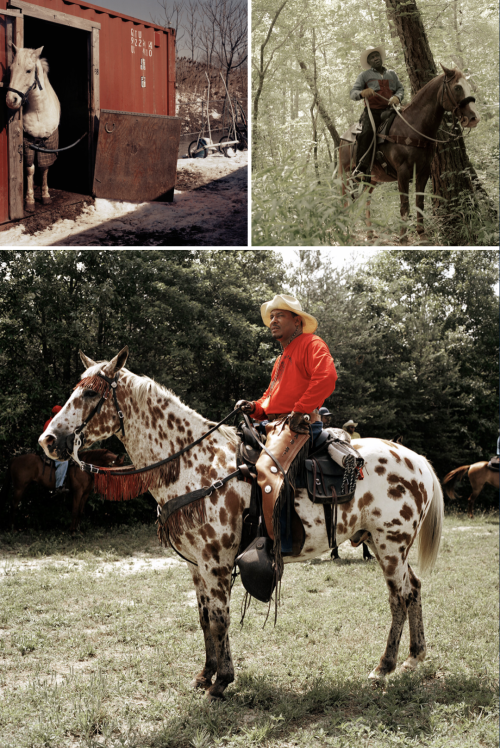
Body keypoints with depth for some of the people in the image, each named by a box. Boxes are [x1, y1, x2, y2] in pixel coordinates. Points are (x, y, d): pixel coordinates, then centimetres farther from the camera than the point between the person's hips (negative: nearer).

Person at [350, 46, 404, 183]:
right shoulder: (365, 76, 15)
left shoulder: (392, 74, 24)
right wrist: (362, 93, -20)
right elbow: (353, 93, 6)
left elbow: (400, 89, 20)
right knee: (367, 132, -31)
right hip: (372, 111, -3)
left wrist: (397, 97, -6)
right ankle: (361, 168, -35)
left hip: (389, 110, 3)